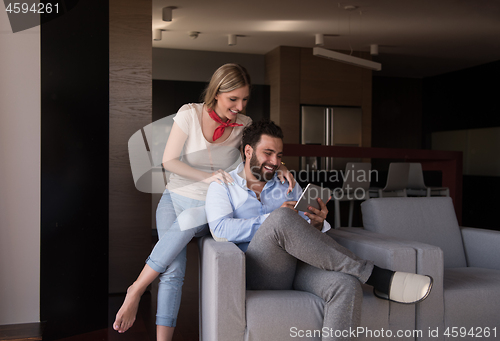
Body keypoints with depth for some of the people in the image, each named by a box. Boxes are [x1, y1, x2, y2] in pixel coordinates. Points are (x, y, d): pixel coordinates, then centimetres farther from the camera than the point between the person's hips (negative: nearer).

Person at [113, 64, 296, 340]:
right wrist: (207, 177, -20)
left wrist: (279, 169, -14)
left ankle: (137, 288, -19)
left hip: (210, 209, 0)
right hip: (175, 197, 0)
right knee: (174, 269, -22)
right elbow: (169, 161, -7)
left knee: (187, 220, -34)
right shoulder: (190, 114, -6)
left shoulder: (244, 125, -2)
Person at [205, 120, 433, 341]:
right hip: (258, 274, -3)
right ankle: (377, 277, -28)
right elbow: (220, 230, -8)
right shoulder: (222, 187, 12)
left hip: (298, 268, 4)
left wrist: (317, 224, -4)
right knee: (281, 218, -34)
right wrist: (274, 220, -13)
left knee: (346, 285, -31)